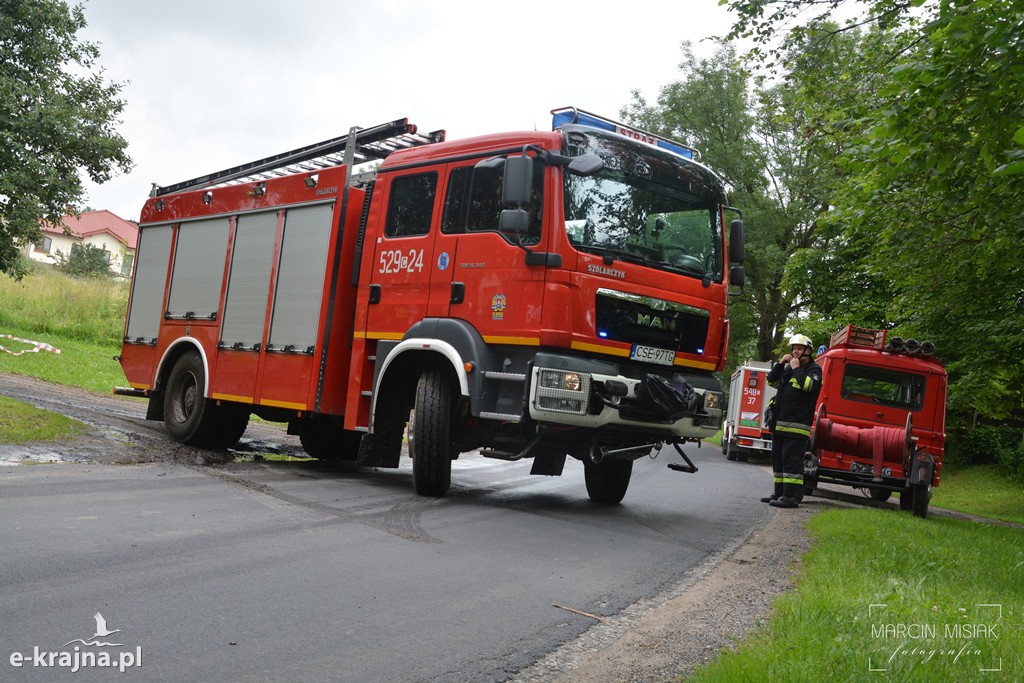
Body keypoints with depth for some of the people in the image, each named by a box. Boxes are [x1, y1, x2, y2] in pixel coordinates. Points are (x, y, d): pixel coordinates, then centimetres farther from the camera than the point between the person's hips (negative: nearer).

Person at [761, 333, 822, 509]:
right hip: (780, 423, 8)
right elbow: (772, 380, 14)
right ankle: (780, 493, 20)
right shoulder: (788, 367, 21)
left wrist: (796, 368, -10)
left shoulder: (814, 369, -1)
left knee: (791, 460, -13)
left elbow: (808, 385, -20)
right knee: (778, 459, 12)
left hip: (797, 425, -8)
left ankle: (792, 496, -13)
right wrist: (781, 363, 4)